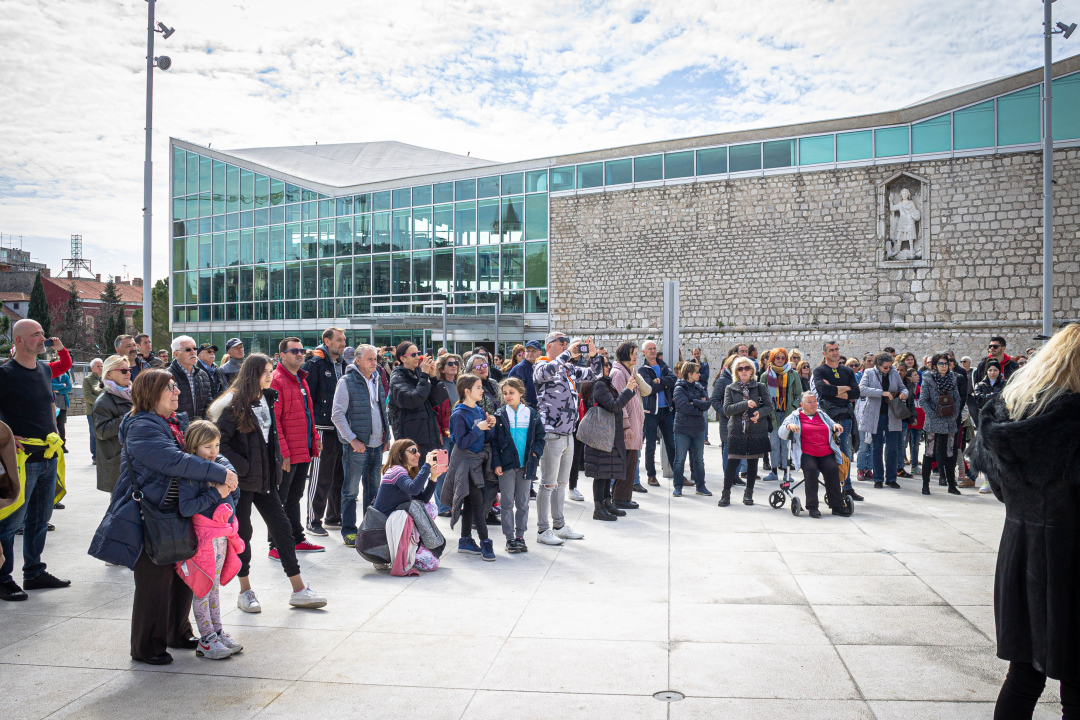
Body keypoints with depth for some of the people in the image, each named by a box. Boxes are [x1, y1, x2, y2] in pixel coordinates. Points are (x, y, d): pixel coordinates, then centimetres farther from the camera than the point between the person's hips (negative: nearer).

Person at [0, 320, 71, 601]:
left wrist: (59, 346, 15)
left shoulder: (44, 370, 10)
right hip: (24, 459, -7)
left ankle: (34, 572, 26)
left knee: (40, 518, 15)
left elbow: (66, 364, 33)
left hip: (49, 457, 7)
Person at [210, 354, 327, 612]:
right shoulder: (234, 404, -13)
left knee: (282, 527, 5)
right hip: (243, 480, -7)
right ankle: (245, 592, 18)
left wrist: (277, 462, 11)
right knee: (243, 533, 4)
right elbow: (220, 442, -18)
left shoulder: (267, 399, 9)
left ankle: (299, 590, 9)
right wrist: (243, 467, -20)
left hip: (265, 478, 7)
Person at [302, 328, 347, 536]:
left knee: (339, 476, 14)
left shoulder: (343, 364, 15)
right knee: (321, 478, -2)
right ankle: (313, 522, 7)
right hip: (324, 429, -7)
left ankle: (333, 517, 26)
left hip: (341, 429, 7)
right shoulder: (315, 364, -7)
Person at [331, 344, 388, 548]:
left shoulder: (377, 381, 13)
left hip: (377, 445, 7)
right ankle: (349, 532, 9)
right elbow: (337, 415, -12)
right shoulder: (347, 382, -9)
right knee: (351, 491, 0)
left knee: (373, 490, 13)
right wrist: (352, 439, -16)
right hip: (356, 447, -7)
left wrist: (386, 435, 12)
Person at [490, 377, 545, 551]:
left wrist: (536, 452, -6)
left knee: (523, 502, 9)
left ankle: (520, 536, 19)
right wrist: (496, 463, -7)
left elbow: (540, 436, 10)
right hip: (507, 464, -2)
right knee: (507, 502, 2)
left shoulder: (532, 414, 5)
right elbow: (494, 441, 0)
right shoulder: (500, 415, 1)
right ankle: (509, 538, 10)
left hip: (525, 464, 2)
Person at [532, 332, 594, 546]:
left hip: (568, 434, 8)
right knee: (548, 484, -2)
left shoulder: (570, 369, 15)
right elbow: (547, 372, -32)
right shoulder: (541, 366, -7)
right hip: (551, 434, -8)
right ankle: (543, 530, 6)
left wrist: (593, 355, 4)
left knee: (562, 483, 16)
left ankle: (560, 526, 27)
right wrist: (568, 354, -22)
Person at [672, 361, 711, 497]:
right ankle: (678, 487, 10)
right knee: (680, 460, 1)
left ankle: (700, 486, 20)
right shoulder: (679, 389, -8)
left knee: (699, 459, 11)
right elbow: (685, 407, -20)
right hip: (683, 429, -5)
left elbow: (707, 404, -2)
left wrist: (693, 402, -15)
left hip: (698, 429, 5)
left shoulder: (699, 387, 9)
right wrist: (700, 405, -9)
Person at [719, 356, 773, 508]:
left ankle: (748, 493, 19)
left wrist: (759, 413, -18)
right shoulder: (730, 389, 6)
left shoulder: (760, 387, 7)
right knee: (732, 462, -5)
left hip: (757, 431, 1)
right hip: (736, 431, -1)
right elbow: (727, 409, -6)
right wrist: (746, 404, -18)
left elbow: (769, 406, 4)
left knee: (753, 462, 7)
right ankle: (726, 494, 4)